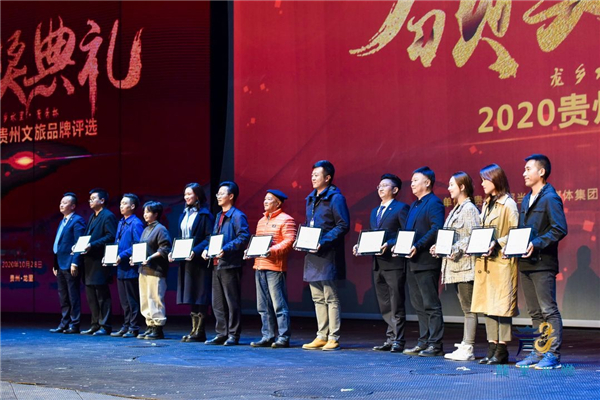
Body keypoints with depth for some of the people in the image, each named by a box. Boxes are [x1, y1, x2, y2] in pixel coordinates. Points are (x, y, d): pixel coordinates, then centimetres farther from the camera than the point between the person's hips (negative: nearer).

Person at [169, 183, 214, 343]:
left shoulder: (204, 215, -7)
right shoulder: (184, 214, 17)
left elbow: (209, 238, -13)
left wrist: (195, 251, -23)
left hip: (199, 261, -8)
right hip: (186, 261, 8)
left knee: (200, 297, -5)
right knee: (191, 298, 9)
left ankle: (199, 332, -3)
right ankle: (194, 330, 14)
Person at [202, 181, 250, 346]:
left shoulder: (237, 216, -8)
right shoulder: (219, 216, 19)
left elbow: (244, 237, -18)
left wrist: (226, 249, -24)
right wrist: (207, 249, 7)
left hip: (230, 264, -9)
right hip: (216, 264, 9)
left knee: (232, 301, -3)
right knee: (218, 302, 11)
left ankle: (233, 335, 2)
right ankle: (221, 334, 17)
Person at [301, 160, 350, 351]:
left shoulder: (335, 198, -8)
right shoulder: (310, 199, 17)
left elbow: (343, 226, -14)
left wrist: (324, 241, -20)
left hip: (327, 255, -8)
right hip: (312, 255, 8)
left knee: (331, 298, -5)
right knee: (318, 298, 11)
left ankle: (333, 338, -1)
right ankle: (321, 337, 17)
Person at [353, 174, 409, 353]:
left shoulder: (401, 208, -4)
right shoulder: (375, 211, 21)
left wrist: (389, 244, -22)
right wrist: (360, 245, 4)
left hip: (394, 262, -8)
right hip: (378, 263, 8)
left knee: (396, 304, -3)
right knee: (384, 305, 10)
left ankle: (398, 341, 1)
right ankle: (390, 338, 17)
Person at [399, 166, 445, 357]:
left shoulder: (434, 203, -9)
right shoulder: (414, 205, 21)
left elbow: (436, 230, -20)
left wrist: (417, 246, -24)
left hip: (427, 261, -10)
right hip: (413, 262, 10)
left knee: (431, 305, -7)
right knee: (419, 305, 12)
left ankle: (435, 345, -4)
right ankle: (423, 342, 17)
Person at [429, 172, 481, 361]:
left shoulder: (469, 209, -9)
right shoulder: (456, 209, 19)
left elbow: (475, 236, -17)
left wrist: (457, 249, -21)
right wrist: (439, 247, 9)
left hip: (465, 265, -10)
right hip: (455, 266, 10)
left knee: (469, 308, -7)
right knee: (466, 308, 11)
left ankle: (467, 349, -7)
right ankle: (465, 345, 14)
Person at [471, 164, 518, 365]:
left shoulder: (508, 204, -8)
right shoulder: (486, 204, 18)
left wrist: (497, 244, -22)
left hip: (502, 260, -8)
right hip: (485, 262, 8)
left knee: (501, 305, -6)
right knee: (487, 304, 8)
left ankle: (502, 350, -2)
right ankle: (492, 348, 12)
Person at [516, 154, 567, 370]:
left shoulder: (550, 198, -8)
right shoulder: (526, 200, 18)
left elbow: (559, 230, -17)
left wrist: (536, 244, -23)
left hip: (543, 263, -9)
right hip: (526, 263, 9)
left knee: (549, 310, -6)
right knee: (535, 312, 12)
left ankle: (553, 354, -4)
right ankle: (539, 352, 17)